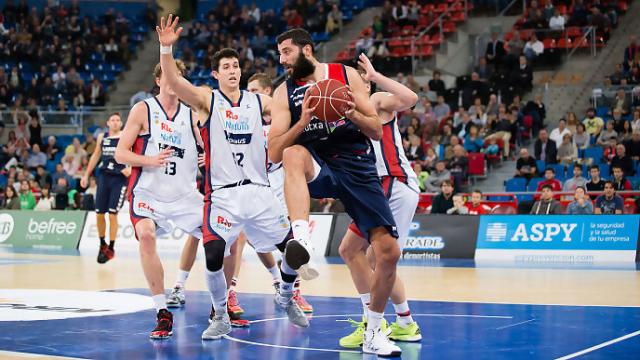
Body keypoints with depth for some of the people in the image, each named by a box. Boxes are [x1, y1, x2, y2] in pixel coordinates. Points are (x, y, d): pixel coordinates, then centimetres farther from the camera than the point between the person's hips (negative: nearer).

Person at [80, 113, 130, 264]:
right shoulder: (102, 137, 10)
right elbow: (95, 156, 19)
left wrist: (130, 168, -25)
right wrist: (86, 175, 18)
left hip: (119, 179, -4)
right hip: (104, 176, 4)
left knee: (112, 214, -8)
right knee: (99, 213, 4)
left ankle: (111, 248, 2)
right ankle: (102, 244, 22)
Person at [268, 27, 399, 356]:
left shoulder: (346, 75, 4)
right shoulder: (285, 92, 5)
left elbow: (377, 132, 4)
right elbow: (275, 153, -4)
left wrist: (353, 114, -15)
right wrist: (302, 122, -17)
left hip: (358, 167, 1)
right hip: (318, 168, -1)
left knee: (388, 252, -8)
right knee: (294, 154, -38)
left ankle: (373, 332, 12)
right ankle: (300, 239, -54)